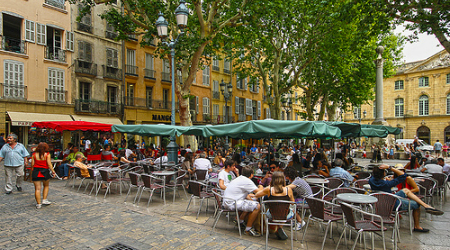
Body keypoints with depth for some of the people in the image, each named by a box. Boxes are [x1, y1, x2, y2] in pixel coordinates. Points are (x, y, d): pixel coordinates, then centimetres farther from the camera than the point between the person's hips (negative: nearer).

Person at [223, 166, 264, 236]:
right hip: (232, 203, -10)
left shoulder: (240, 178, 17)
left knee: (251, 203, 24)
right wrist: (261, 187, 8)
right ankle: (248, 229, -5)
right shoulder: (247, 181, -12)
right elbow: (259, 192, -14)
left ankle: (240, 222, 29)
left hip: (227, 201, 10)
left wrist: (251, 199, 9)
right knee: (257, 206, -15)